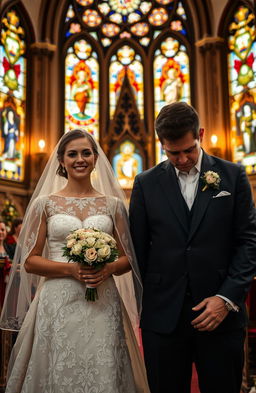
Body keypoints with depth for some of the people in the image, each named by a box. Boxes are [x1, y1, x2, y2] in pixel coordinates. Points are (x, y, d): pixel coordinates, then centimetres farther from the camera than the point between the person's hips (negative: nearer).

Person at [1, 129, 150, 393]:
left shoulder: (113, 204, 6)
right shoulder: (45, 203, 2)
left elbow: (127, 258, 9)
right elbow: (29, 261, 0)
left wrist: (108, 269, -12)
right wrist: (70, 269, -14)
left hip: (103, 304, 1)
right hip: (58, 302, -1)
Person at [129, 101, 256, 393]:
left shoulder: (232, 175, 3)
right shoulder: (146, 183, 4)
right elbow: (138, 249, 6)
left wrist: (227, 298, -8)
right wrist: (142, 309, 5)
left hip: (222, 314, 0)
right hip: (163, 315, 1)